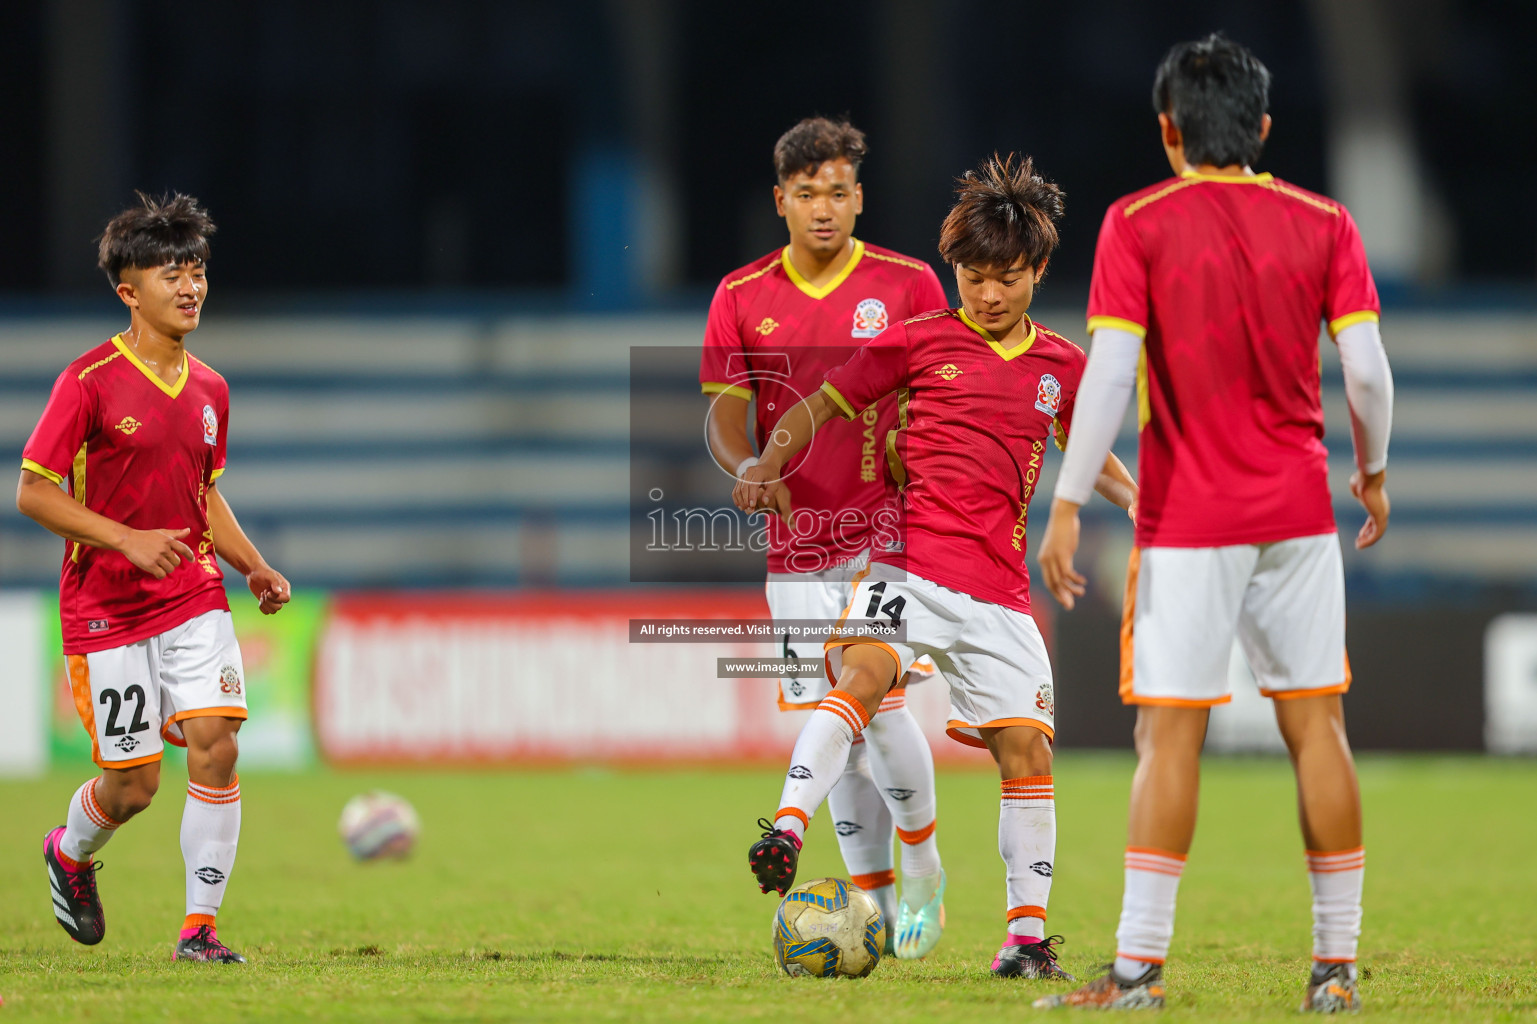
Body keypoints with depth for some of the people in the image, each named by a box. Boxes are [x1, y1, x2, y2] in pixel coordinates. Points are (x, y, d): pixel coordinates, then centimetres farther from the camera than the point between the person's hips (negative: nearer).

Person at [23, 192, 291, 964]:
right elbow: (33, 493, -11)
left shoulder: (209, 389, 8)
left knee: (214, 747, -13)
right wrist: (128, 540, -21)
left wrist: (255, 568, 7)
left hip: (194, 599, 5)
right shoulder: (90, 382, -11)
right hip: (106, 607, -5)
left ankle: (199, 928, -4)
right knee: (132, 784, -2)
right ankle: (71, 853, 34)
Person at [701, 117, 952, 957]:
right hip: (796, 539, 3)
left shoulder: (908, 285, -1)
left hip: (887, 533, -3)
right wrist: (745, 466, -17)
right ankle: (878, 910, 13)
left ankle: (923, 870, 6)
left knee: (880, 704, -17)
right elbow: (724, 413, 4)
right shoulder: (742, 298, 4)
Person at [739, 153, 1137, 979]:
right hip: (909, 561, -3)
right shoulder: (919, 341, 5)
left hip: (999, 589, 3)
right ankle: (787, 829, -41)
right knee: (864, 670, -31)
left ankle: (1027, 933, 8)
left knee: (1027, 749, -2)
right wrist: (769, 464, -6)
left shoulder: (1062, 366, 14)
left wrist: (1136, 498, 15)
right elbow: (821, 406, 10)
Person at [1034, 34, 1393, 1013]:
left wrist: (1068, 507, -7)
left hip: (1188, 520, -3)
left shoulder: (1138, 225, -4)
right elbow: (1367, 369, -1)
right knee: (1316, 724, 7)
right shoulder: (1324, 223, 3)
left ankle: (1140, 965, -6)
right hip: (1300, 513, 3)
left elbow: (1109, 373, -11)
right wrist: (1374, 474, 16)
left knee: (1170, 733, -2)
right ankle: (1337, 964, 8)